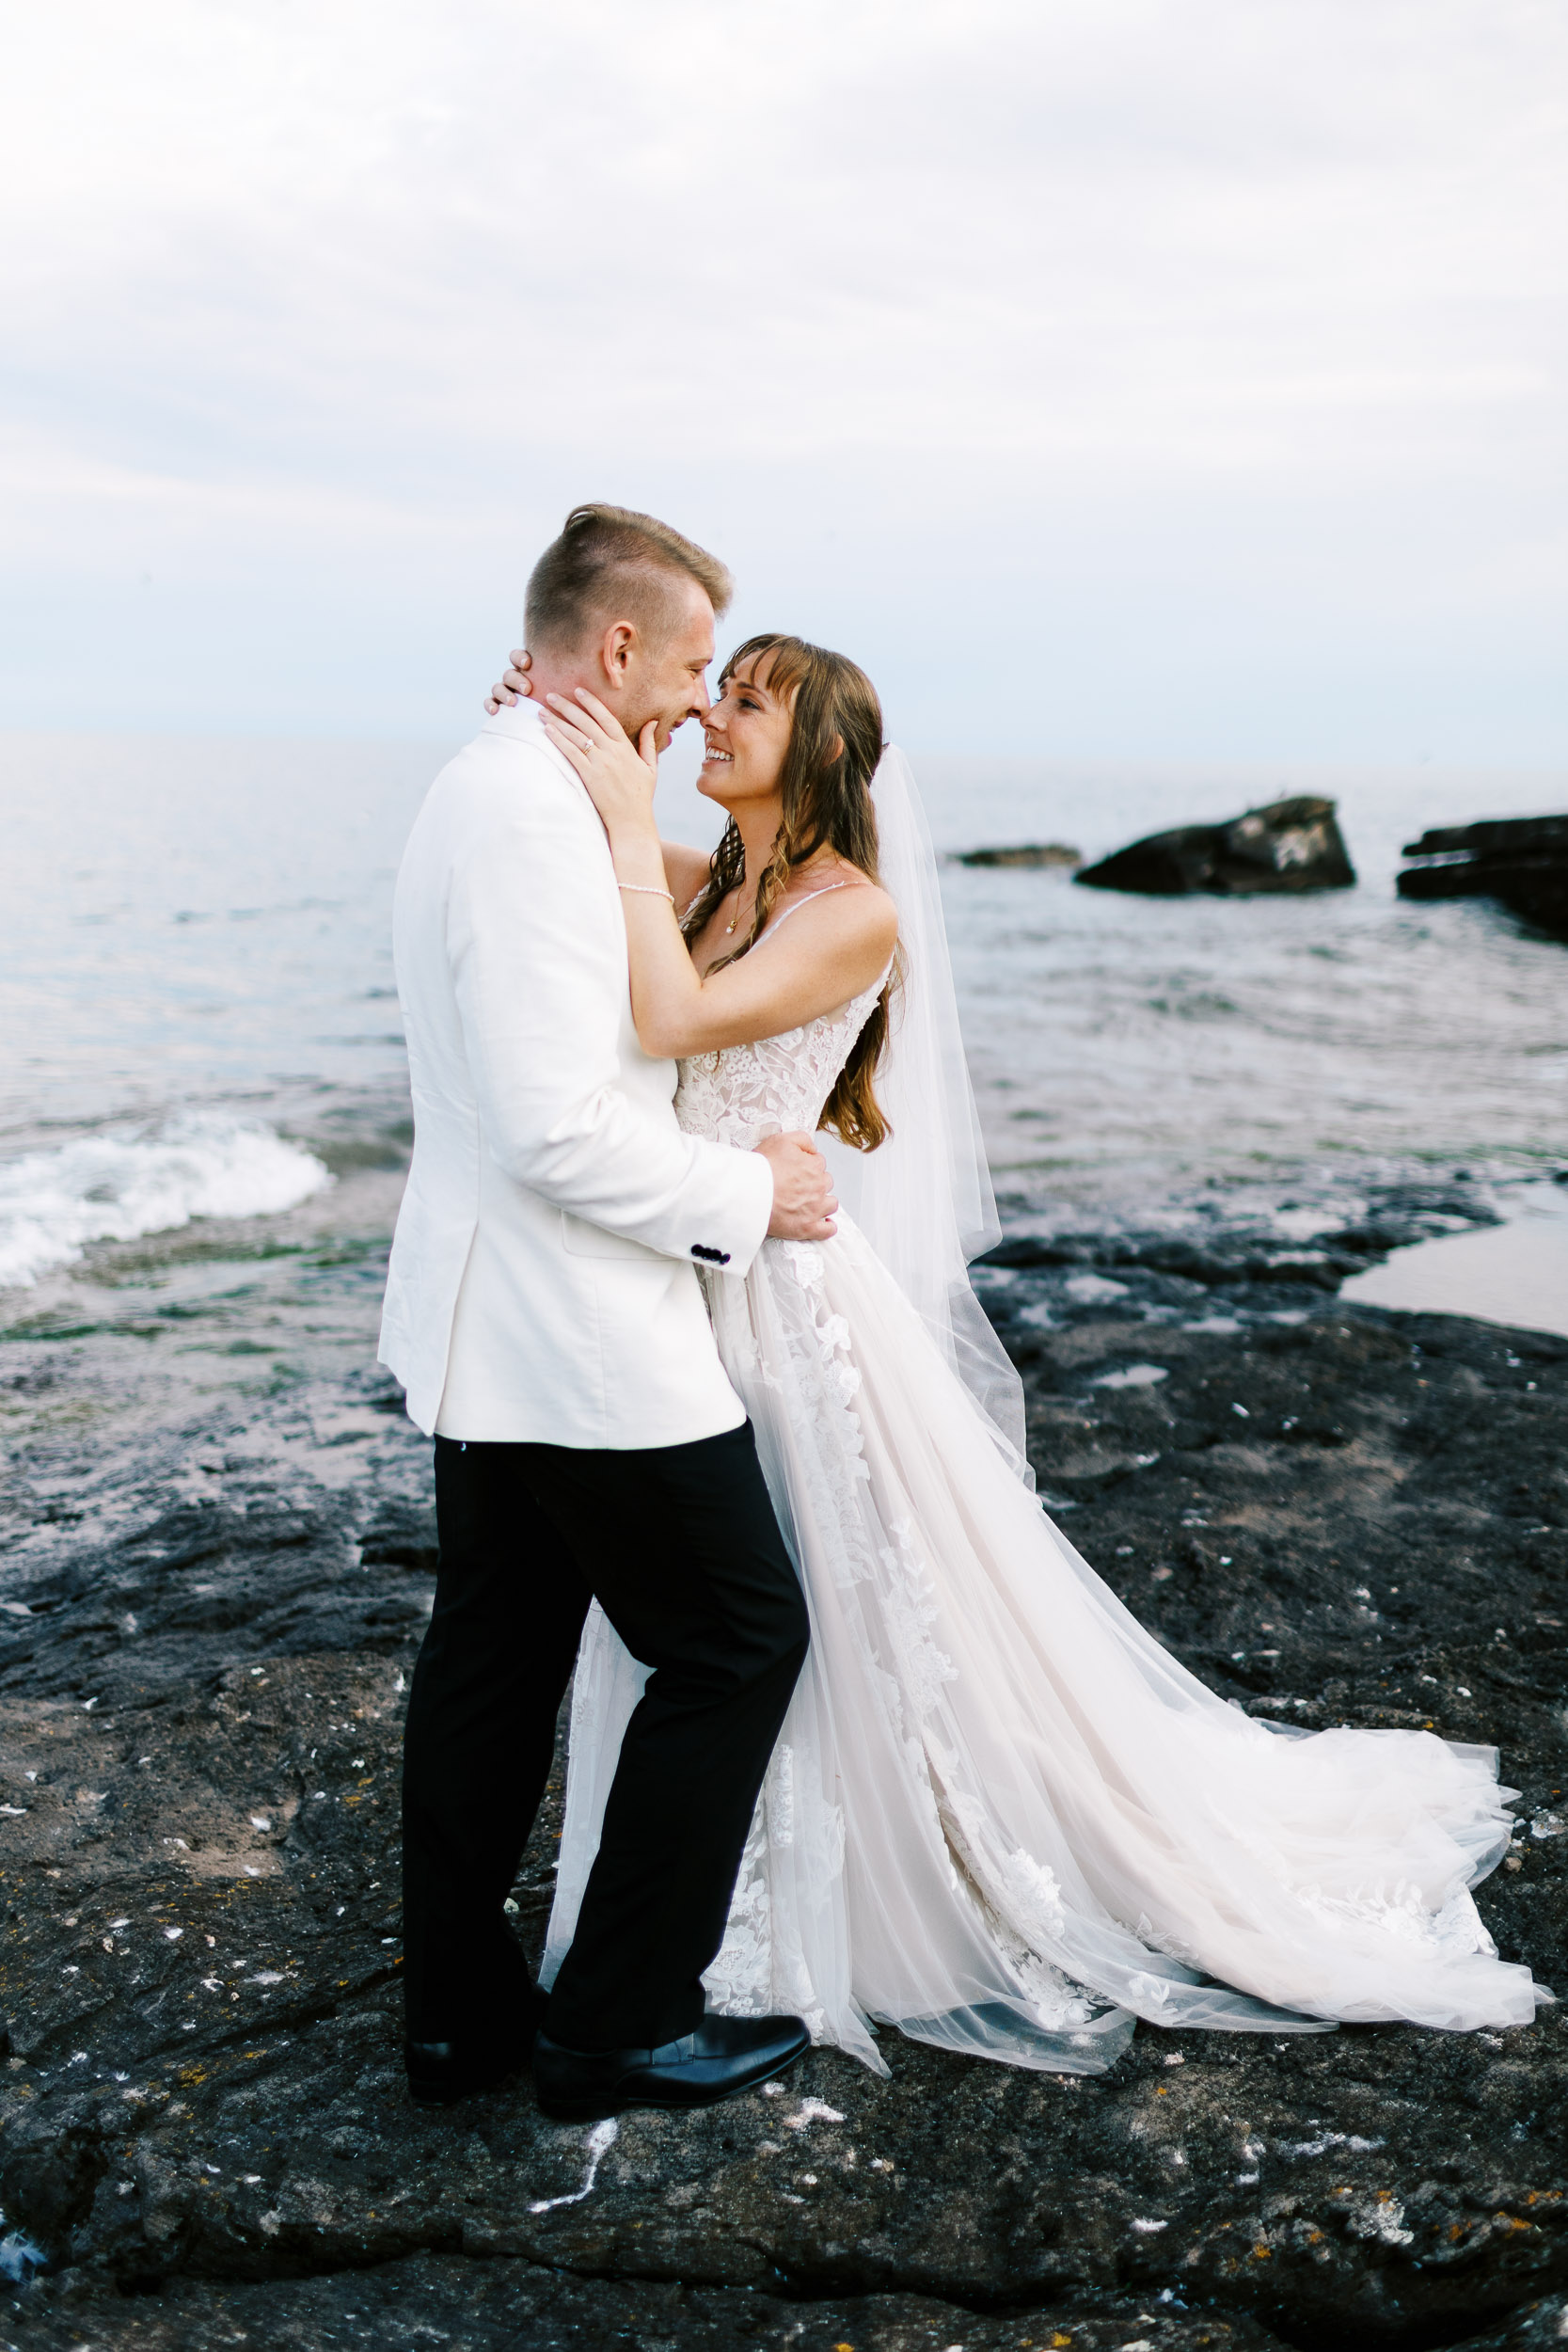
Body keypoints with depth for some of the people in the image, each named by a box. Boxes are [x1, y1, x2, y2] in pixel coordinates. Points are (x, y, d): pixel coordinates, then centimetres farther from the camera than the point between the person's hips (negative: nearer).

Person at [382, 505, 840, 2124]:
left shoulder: (483, 791, 12)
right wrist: (745, 1196, -13)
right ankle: (619, 2025, 14)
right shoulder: (538, 817, -22)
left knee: (493, 1656, 16)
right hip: (581, 1338, -10)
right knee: (738, 1637, 3)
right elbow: (558, 1129, -26)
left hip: (482, 1324, 11)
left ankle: (462, 2015, 28)